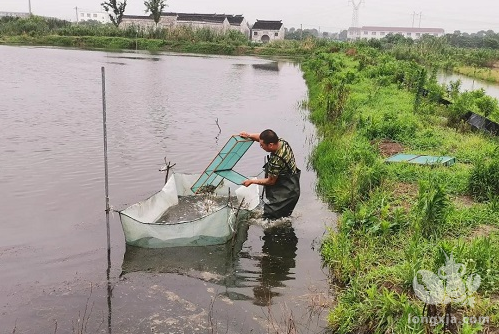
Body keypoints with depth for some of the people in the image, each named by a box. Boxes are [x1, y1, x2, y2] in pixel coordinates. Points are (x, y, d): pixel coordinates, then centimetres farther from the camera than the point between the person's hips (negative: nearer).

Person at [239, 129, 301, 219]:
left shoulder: (276, 161, -34)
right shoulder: (281, 141, -10)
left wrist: (252, 181, -7)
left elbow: (270, 181, -18)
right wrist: (249, 135, -5)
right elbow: (262, 137, 10)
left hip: (287, 192, -9)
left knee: (269, 215, -2)